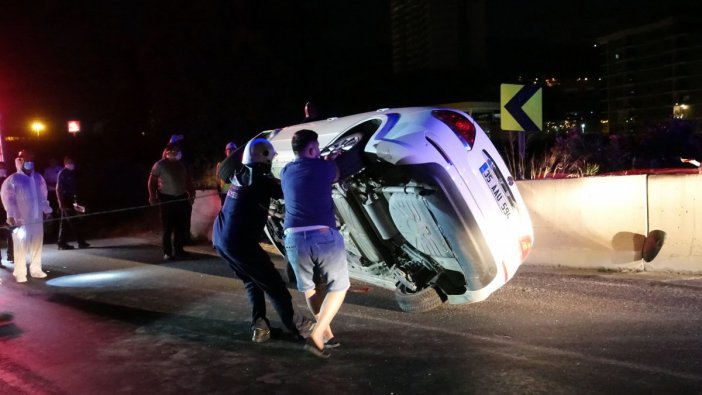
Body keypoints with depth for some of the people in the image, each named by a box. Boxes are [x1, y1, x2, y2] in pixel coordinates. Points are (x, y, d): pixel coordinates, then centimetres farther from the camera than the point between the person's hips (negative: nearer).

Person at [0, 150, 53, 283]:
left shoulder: (38, 178, 10)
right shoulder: (12, 180, -5)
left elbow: (43, 196, 15)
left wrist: (46, 210, 13)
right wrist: (11, 215, -15)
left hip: (37, 218, 5)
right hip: (21, 220, -5)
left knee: (37, 245, 11)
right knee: (21, 247, -2)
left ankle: (36, 270, 21)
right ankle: (20, 273, 5)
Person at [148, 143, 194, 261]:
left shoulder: (181, 165, 14)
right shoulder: (160, 164, -2)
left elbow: (187, 181, 19)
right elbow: (151, 181, -4)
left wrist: (191, 193, 8)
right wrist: (152, 196, -13)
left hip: (181, 198, 5)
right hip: (167, 198, -5)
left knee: (181, 226, 6)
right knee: (167, 227, -3)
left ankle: (178, 249, 18)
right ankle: (167, 252, 3)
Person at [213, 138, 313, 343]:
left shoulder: (240, 174, 8)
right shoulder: (260, 180, -14)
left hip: (221, 237, 9)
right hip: (239, 242, -9)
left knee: (252, 281, 22)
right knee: (273, 283, 3)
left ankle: (259, 325, 15)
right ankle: (295, 326, 14)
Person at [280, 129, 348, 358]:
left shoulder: (286, 172, 15)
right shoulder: (323, 167, 3)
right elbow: (335, 177, 26)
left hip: (294, 239, 4)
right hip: (324, 236, -4)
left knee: (310, 288, 23)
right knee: (338, 286, 13)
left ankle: (327, 333, 27)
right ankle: (317, 337, 2)